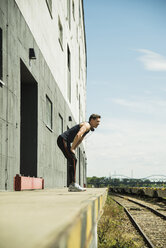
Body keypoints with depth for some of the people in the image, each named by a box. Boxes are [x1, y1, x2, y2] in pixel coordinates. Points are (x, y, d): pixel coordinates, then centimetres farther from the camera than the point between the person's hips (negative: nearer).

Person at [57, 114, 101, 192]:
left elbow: (80, 140, 28)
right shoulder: (86, 125, -12)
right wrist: (72, 148, -23)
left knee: (73, 161, 7)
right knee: (73, 160, -17)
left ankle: (71, 186, 7)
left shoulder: (88, 128, 20)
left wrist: (73, 149, 17)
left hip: (65, 141, 10)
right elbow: (77, 135, -28)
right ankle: (73, 184, -21)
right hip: (63, 140, -10)